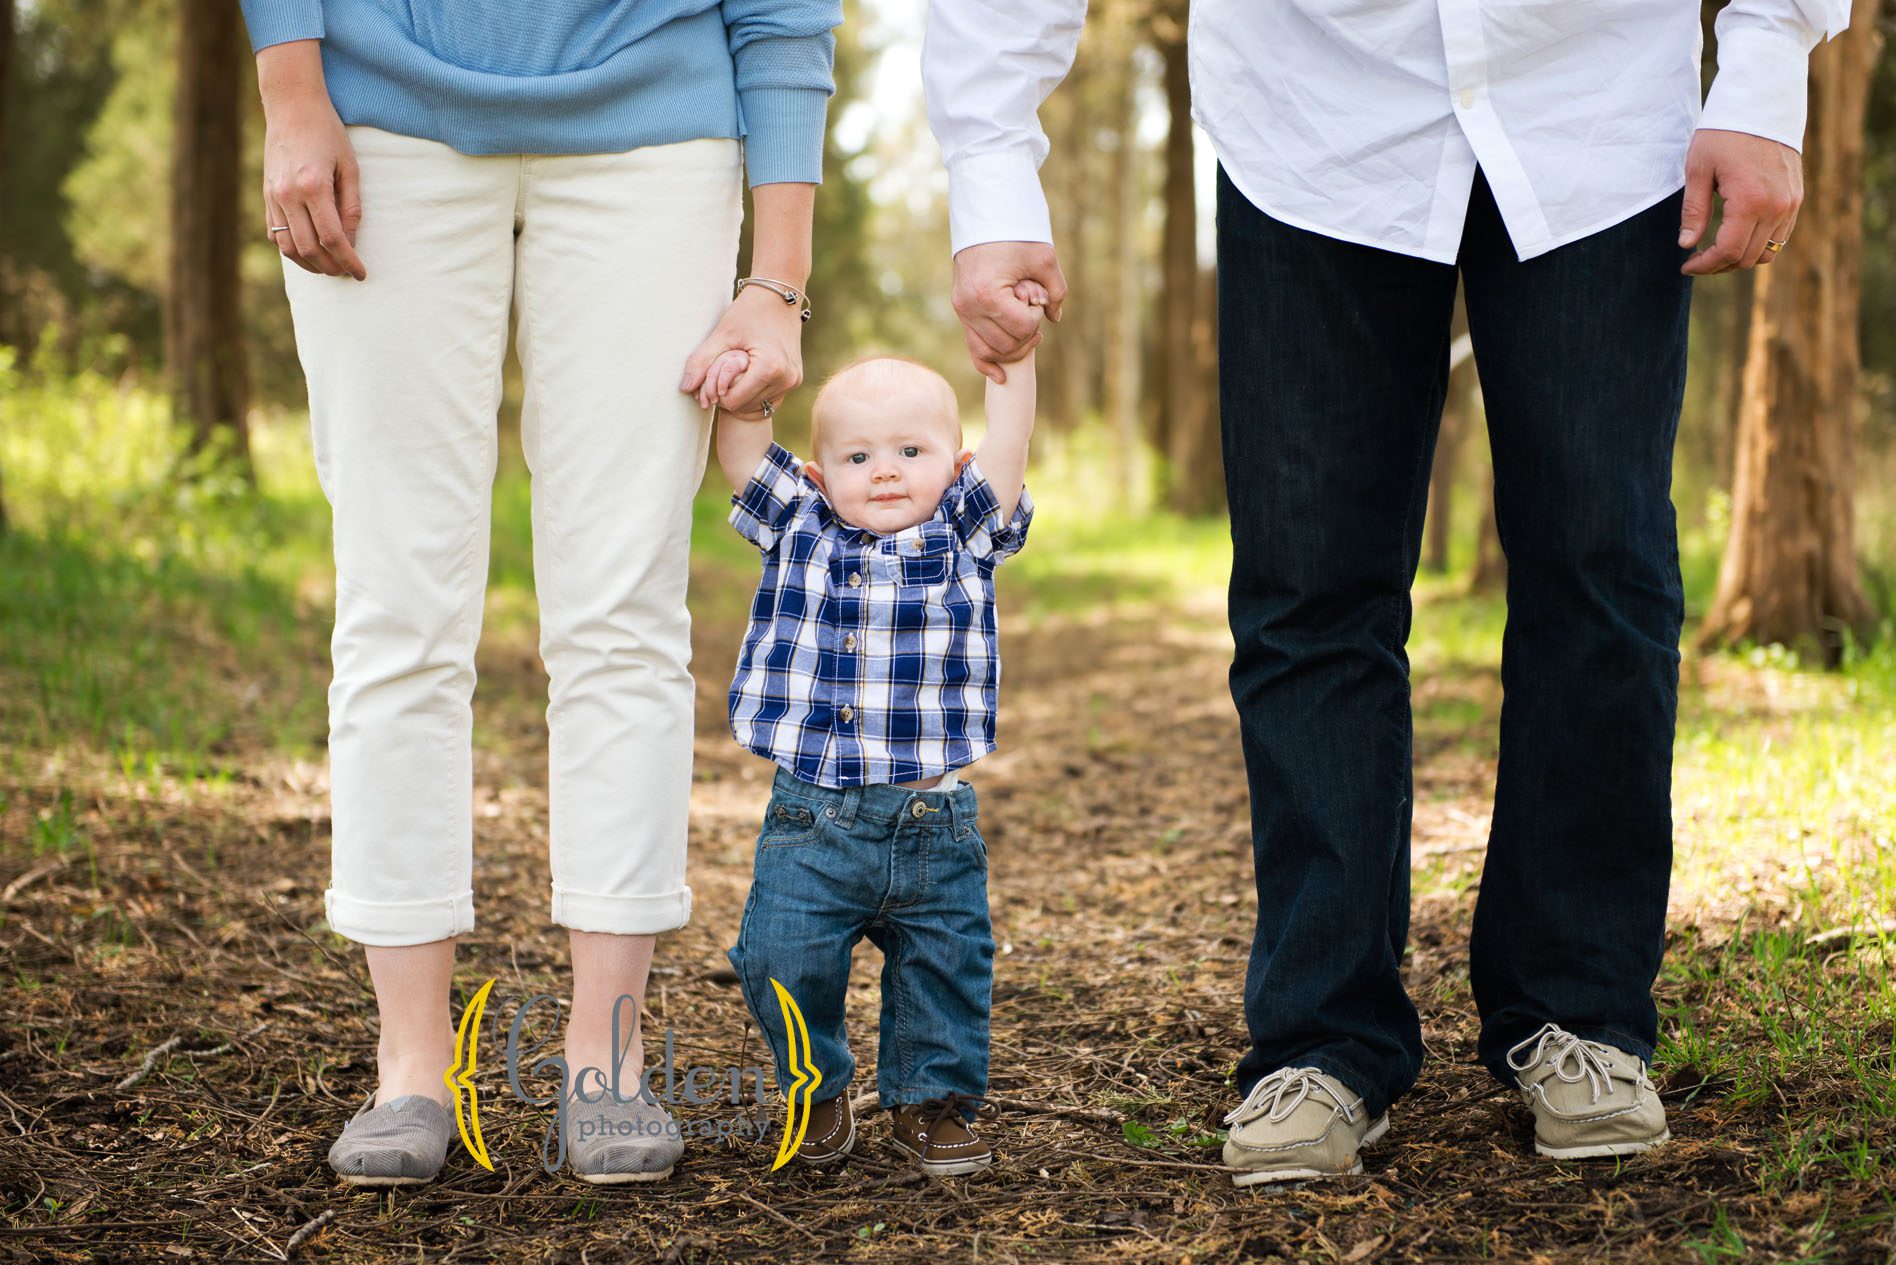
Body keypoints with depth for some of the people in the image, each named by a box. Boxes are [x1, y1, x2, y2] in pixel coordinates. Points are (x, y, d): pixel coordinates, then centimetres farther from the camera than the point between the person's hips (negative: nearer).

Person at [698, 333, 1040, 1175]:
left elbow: (1007, 449, -5)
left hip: (934, 826, 0)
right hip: (811, 823, 0)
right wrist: (731, 384, -15)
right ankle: (816, 1091, 20)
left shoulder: (963, 540, 4)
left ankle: (933, 1098, 29)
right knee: (780, 963, -5)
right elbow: (743, 448, 2)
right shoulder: (798, 531, 7)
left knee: (945, 968, 7)